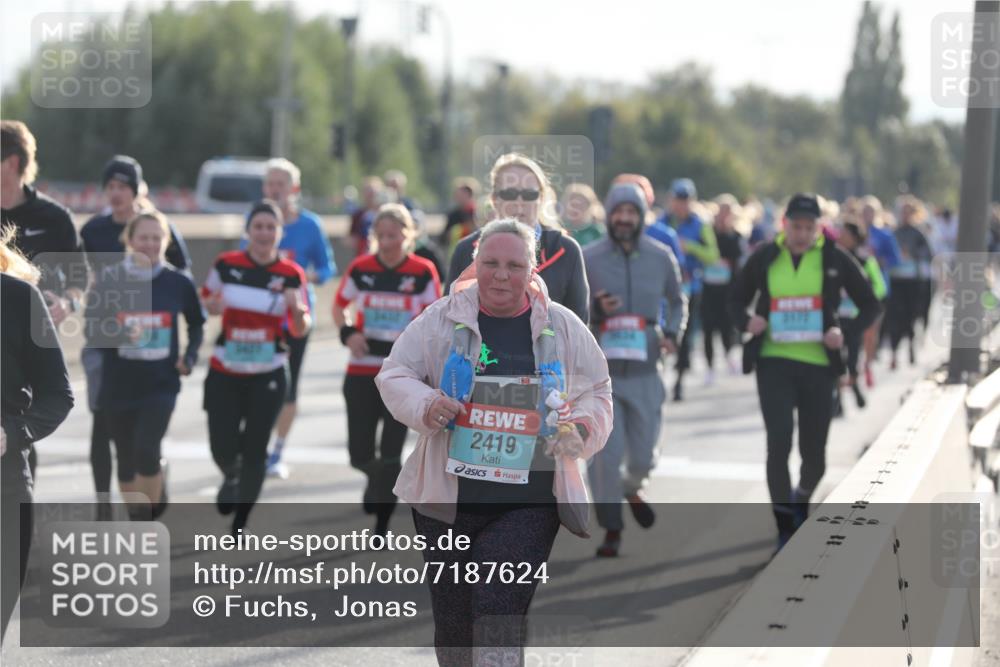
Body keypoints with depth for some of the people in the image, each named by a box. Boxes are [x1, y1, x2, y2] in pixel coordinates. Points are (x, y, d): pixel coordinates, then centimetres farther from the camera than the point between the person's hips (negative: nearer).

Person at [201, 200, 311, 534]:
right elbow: (206, 300, 11)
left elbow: (301, 329, 3)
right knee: (222, 449, -3)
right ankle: (231, 477, 36)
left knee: (254, 451, 3)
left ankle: (240, 523, 20)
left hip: (268, 376, 0)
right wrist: (213, 305, -12)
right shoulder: (226, 265, -3)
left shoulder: (291, 274, -3)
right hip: (225, 373, 0)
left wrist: (298, 311, -20)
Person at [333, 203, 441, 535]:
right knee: (360, 454, 2)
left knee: (391, 453, -4)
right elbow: (339, 305, 13)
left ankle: (382, 524, 10)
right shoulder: (361, 268, 1)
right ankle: (378, 478, 38)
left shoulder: (423, 272, -4)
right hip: (362, 371, 2)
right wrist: (348, 332, -6)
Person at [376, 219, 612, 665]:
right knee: (452, 622, 8)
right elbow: (394, 376, 6)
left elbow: (597, 393, 14)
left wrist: (582, 429, -8)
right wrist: (424, 406, -15)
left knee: (498, 614, -15)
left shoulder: (563, 327, 4)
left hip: (528, 506, -1)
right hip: (447, 499, 1)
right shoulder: (442, 319, 1)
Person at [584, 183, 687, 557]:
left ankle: (632, 489, 41)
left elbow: (677, 301, 18)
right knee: (605, 453, -8)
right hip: (601, 372, -2)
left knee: (643, 456, 5)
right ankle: (611, 530, 7)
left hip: (644, 372, 2)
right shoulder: (588, 258, -4)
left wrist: (672, 334, 0)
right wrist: (595, 309, -19)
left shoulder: (661, 257, 3)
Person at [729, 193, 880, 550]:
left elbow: (869, 305, 7)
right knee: (778, 441, -16)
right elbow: (737, 299, 13)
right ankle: (786, 530, -8)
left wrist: (845, 332, -12)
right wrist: (746, 321, -10)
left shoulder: (835, 259, 0)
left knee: (814, 456, 6)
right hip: (774, 362, 0)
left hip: (818, 364, 1)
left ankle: (802, 498, 40)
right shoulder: (765, 257, 3)